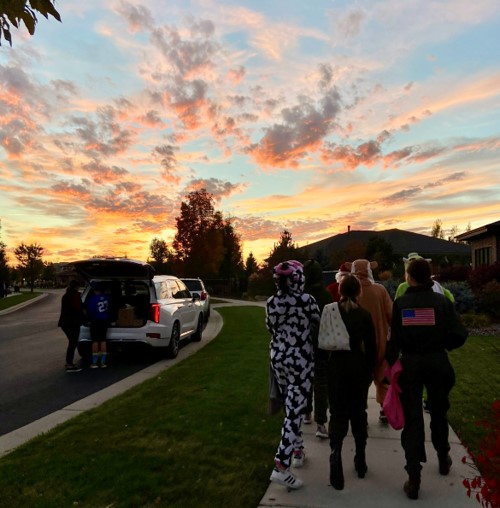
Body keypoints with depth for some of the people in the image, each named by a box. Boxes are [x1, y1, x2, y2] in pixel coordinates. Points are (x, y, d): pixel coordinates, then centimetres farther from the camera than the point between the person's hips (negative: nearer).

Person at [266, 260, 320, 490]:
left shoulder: (271, 302, -2)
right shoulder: (306, 300, -15)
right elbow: (319, 323, 1)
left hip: (278, 357, 6)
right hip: (300, 359, -5)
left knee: (290, 407, 20)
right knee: (295, 411, -2)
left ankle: (297, 450, 35)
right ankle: (281, 465, -4)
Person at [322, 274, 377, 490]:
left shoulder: (329, 310, -5)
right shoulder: (364, 314, -5)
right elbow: (371, 346, -2)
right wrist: (370, 370, 10)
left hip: (336, 365, -1)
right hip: (358, 366, 1)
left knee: (338, 412, 6)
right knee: (358, 412, 16)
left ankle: (336, 454, -15)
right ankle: (360, 460, 26)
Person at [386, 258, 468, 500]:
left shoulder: (400, 303, -9)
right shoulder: (442, 301, -6)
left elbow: (394, 339, -10)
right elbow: (459, 335, -10)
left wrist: (391, 363, -2)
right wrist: (442, 345, 8)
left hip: (410, 363, -1)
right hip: (437, 362, 2)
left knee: (412, 417, 5)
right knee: (438, 412, 23)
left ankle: (413, 478, 5)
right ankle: (443, 459, 43)